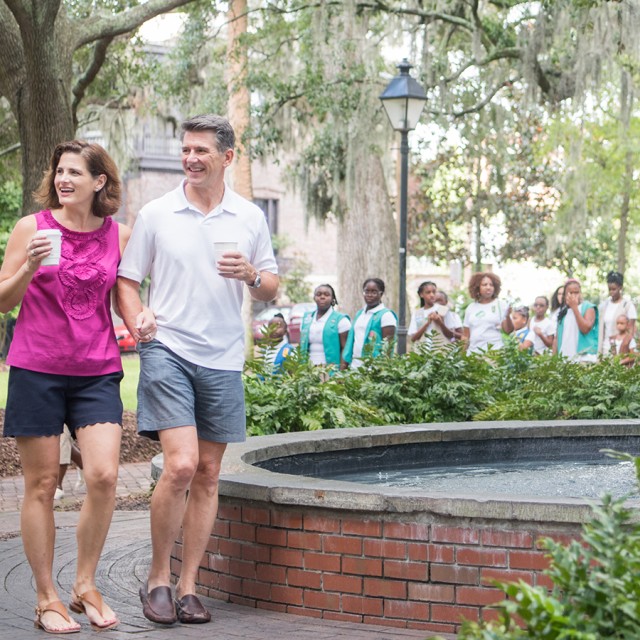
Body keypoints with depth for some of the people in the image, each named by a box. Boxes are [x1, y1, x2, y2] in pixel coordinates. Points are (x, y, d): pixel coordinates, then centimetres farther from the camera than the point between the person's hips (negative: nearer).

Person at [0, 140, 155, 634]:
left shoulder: (119, 235, 5)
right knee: (42, 484, 3)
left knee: (104, 475, -10)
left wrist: (141, 318, -5)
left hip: (98, 371, 2)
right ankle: (46, 598, 14)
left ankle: (85, 585, 10)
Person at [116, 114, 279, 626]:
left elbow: (271, 290, 13)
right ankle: (157, 579, 1)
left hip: (223, 359, 3)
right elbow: (127, 281, 8)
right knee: (180, 465, -16)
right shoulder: (156, 214, 2)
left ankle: (187, 586, 15)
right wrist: (139, 329, -9)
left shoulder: (250, 218, 8)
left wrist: (252, 275, -9)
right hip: (168, 351, -3)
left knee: (207, 474, 6)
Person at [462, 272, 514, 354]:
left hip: (494, 352, -3)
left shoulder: (501, 305, 5)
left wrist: (508, 316, -17)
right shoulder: (471, 308, 14)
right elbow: (465, 335, 18)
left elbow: (508, 331, 0)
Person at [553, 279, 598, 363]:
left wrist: (574, 307, -10)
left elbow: (585, 328, -13)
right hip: (564, 358, 4)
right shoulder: (563, 311, 15)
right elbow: (557, 337, 16)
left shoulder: (588, 307, 2)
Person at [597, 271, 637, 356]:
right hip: (606, 348, 4)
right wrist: (600, 351, 6)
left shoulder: (628, 305, -3)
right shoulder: (603, 306, 10)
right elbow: (601, 329, 11)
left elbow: (631, 329, -2)